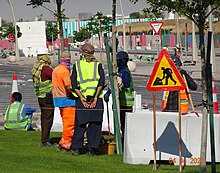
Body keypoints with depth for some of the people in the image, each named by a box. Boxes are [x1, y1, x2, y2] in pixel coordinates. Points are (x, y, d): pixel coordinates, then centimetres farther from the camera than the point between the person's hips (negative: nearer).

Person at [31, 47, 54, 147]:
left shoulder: (35, 67, 8)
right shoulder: (45, 68, -20)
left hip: (40, 96, 9)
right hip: (48, 97, -9)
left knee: (44, 118, 17)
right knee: (48, 119, -4)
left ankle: (45, 138, 25)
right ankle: (45, 141, -2)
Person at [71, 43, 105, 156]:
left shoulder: (77, 65, 5)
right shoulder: (98, 65, 4)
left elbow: (74, 84, -4)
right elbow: (101, 83, -5)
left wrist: (81, 98, -7)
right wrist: (95, 98, -7)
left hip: (82, 99, 1)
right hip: (96, 99, -1)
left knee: (80, 125, 4)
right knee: (95, 124, 4)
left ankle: (77, 148, 4)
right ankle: (92, 148, 3)